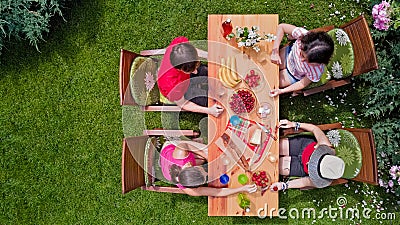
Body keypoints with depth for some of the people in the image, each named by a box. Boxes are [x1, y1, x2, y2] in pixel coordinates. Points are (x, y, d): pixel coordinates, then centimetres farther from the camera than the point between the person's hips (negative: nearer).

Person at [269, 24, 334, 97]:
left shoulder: (316, 72, -44)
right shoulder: (302, 34, -42)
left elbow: (303, 84, -24)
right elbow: (281, 27, -28)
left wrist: (282, 91, -26)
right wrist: (275, 51, -31)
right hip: (288, 53, 3)